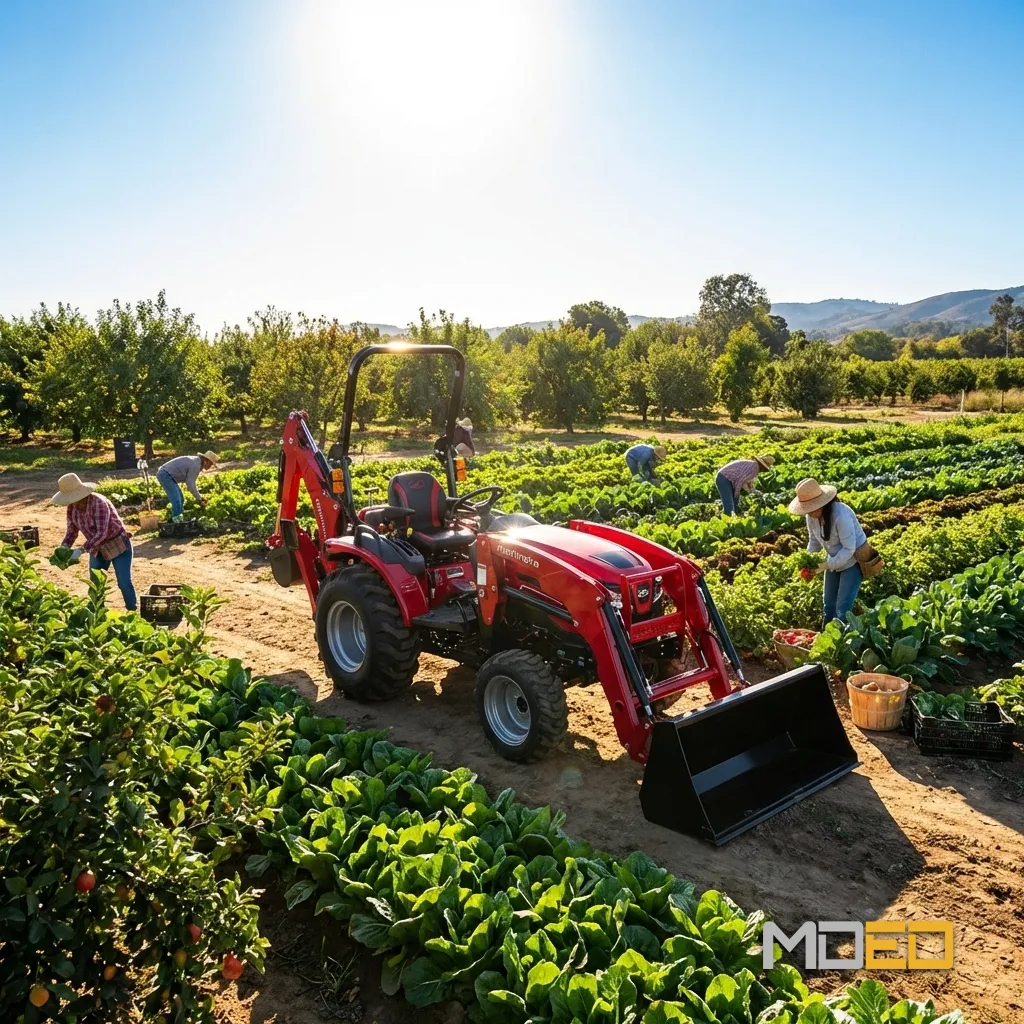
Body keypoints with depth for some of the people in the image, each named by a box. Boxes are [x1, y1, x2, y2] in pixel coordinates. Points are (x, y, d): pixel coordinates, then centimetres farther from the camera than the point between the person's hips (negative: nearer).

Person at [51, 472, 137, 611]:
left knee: (124, 583, -6)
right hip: (97, 548, 7)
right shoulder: (72, 507, -7)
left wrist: (81, 550, -37)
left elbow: (101, 533, -33)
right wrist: (64, 546, -17)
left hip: (118, 546, -7)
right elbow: (72, 530, 1)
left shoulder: (98, 503, -30)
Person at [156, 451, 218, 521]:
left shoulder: (195, 462, 14)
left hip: (165, 475, 11)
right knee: (177, 501, -15)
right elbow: (190, 484, -18)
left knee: (180, 499, 13)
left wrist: (199, 496, 14)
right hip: (165, 476, -11)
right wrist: (199, 498, -9)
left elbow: (190, 482, 19)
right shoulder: (196, 465, -18)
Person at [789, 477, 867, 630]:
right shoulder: (812, 516, -10)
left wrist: (827, 565, -31)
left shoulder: (841, 515, -32)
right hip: (834, 561, 7)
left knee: (843, 609, -8)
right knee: (829, 605, 14)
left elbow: (849, 548, -28)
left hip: (853, 560, -7)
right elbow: (814, 541, 3)